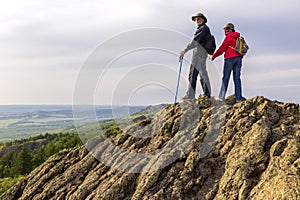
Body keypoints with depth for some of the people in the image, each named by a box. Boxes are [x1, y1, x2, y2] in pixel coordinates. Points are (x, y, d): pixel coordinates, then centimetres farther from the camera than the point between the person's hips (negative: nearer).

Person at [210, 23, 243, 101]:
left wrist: (213, 56, 5)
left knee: (225, 78, -4)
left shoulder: (229, 37, -5)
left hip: (230, 58, -7)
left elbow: (222, 48, -4)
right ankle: (238, 98, 2)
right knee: (237, 78, 5)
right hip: (238, 58, 7)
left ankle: (221, 97, -5)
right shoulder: (239, 38, 16)